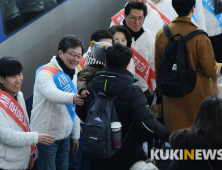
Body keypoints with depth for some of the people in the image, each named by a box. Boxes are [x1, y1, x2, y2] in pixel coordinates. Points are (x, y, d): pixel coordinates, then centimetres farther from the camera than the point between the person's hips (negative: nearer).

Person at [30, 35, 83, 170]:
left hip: (65, 137, 8)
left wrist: (75, 135, 14)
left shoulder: (73, 76, 13)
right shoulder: (46, 72, -14)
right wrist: (72, 98, -54)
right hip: (46, 137, -8)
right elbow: (52, 93, -36)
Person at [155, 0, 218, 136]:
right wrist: (215, 73, 12)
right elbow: (210, 69, -12)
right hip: (196, 94, -4)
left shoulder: (161, 34, -4)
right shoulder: (199, 37, -19)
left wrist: (160, 89, 21)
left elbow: (158, 67, 7)